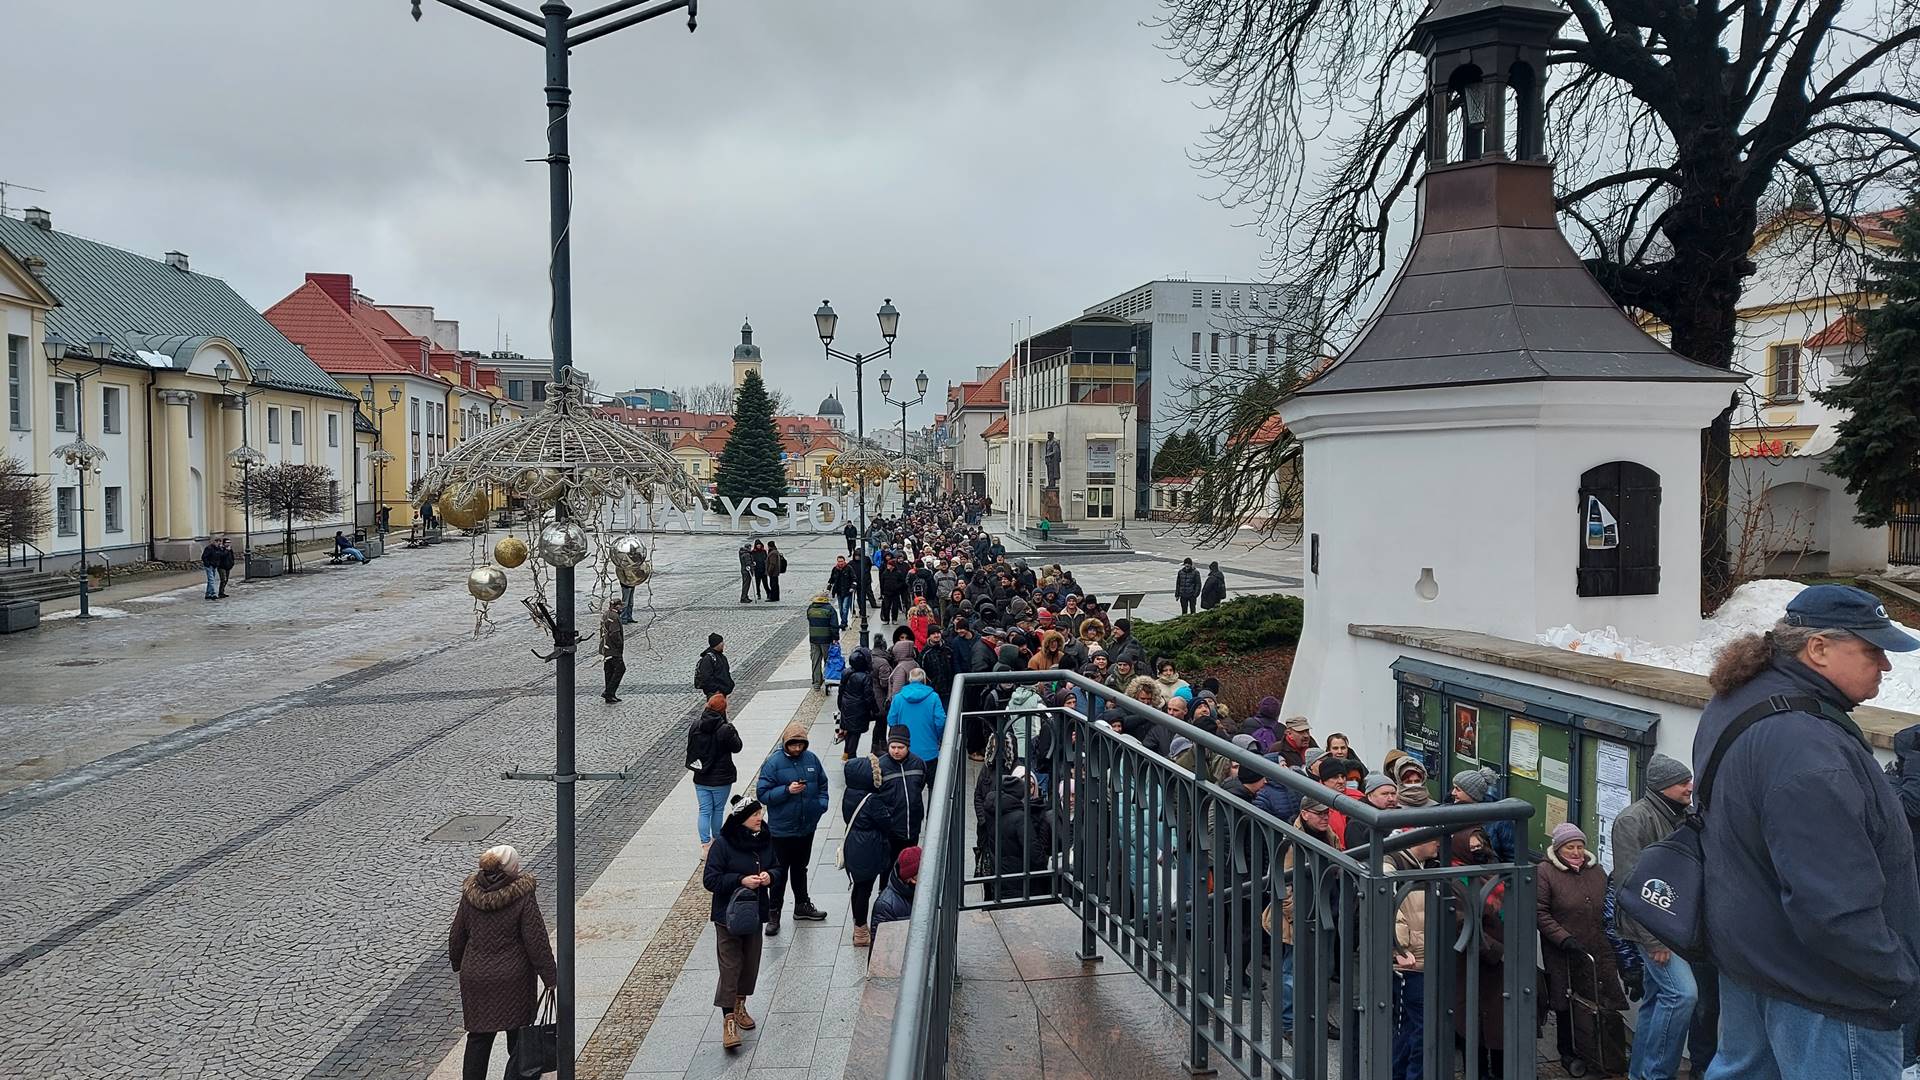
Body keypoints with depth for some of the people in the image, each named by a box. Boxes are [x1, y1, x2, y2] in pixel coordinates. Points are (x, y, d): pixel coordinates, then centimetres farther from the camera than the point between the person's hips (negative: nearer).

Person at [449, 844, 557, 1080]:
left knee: (478, 1037, 13)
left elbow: (456, 937, 8)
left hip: (475, 978, 4)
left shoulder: (470, 895, -4)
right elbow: (537, 943, -14)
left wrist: (458, 964, 26)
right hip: (514, 979, -3)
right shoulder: (522, 897, -16)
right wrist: (550, 978, -6)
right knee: (518, 1034, 11)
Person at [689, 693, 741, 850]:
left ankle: (705, 844, 2)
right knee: (718, 810, 14)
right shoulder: (725, 730, -20)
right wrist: (733, 730, 4)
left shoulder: (695, 726, -5)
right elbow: (737, 747, -7)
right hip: (721, 779, -3)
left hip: (701, 779, 3)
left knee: (704, 811, 9)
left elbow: (690, 747, 8)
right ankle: (716, 840, 29)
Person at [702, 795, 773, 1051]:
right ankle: (729, 1021, 0)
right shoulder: (722, 844, -16)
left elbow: (776, 867, 13)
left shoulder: (765, 840, 1)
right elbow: (710, 879, -15)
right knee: (730, 967, -5)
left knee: (750, 963, 14)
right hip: (728, 915, -6)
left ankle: (739, 1006, 35)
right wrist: (741, 881, -25)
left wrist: (769, 876, -11)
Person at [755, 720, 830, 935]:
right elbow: (763, 795, -15)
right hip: (782, 829, -5)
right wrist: (787, 791, -27)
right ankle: (773, 914, 14)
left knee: (800, 868, 22)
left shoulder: (811, 759, 0)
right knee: (780, 872, 2)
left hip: (807, 827, 5)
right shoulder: (773, 762, -15)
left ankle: (802, 905, 37)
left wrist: (821, 804, -2)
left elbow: (822, 784, 13)